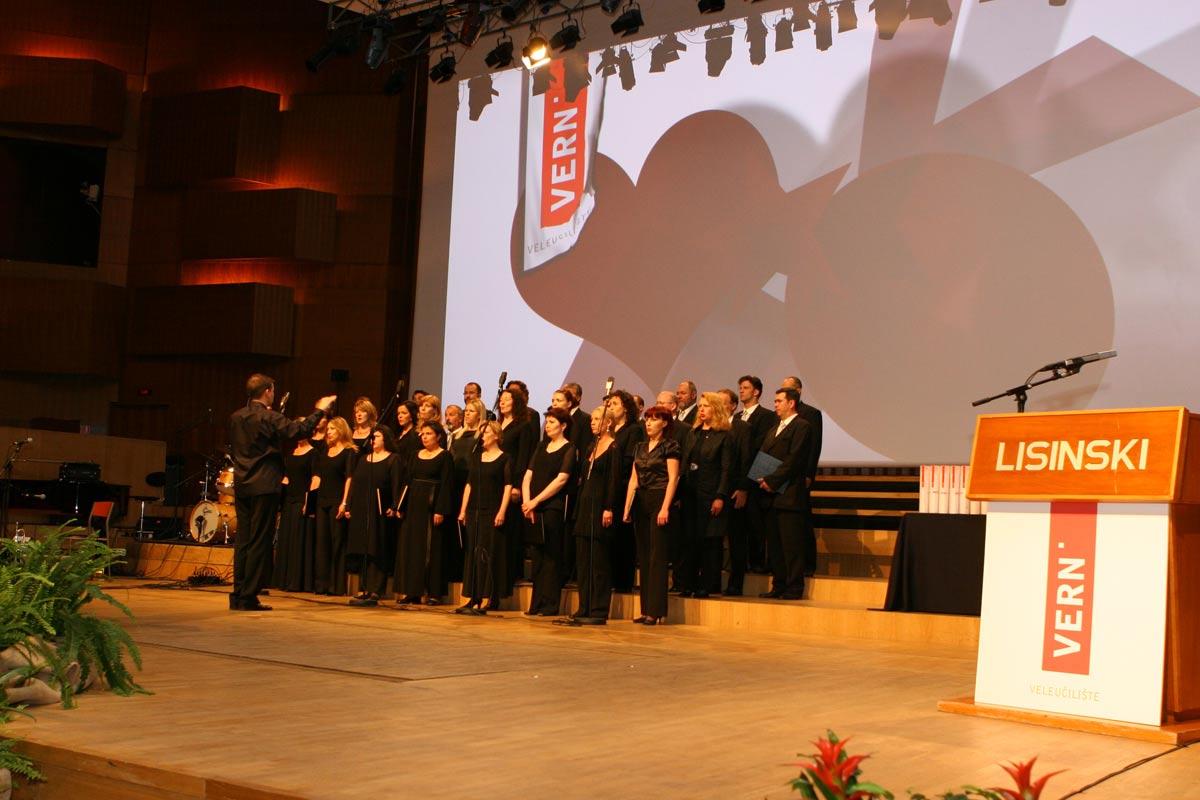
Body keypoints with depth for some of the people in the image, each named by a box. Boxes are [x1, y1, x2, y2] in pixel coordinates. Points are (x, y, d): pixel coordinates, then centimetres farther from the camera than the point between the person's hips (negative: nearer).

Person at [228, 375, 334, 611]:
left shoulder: (235, 417, 8)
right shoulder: (269, 418, -12)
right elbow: (300, 431, -17)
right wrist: (320, 410, -4)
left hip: (241, 487, 7)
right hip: (264, 487, -7)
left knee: (243, 541, 11)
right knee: (259, 542, -2)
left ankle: (238, 596, 12)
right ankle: (248, 597, -2)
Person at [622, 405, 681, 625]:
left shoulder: (670, 446, -4)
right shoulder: (640, 447, 15)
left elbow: (673, 479, -10)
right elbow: (634, 479, 14)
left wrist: (665, 508, -18)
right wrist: (627, 507, 7)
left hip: (660, 501, -7)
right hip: (641, 503, 7)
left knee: (657, 557, -6)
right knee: (643, 556, 7)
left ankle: (655, 611, -5)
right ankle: (645, 610, 11)